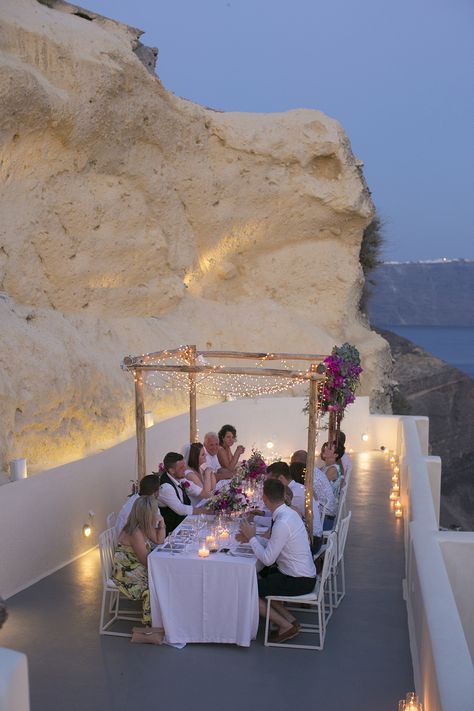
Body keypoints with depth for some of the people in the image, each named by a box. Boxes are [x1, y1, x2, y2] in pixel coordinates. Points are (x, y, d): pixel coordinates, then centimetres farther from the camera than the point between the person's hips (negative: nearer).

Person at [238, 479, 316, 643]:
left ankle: (286, 626, 1)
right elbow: (274, 546, 14)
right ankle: (289, 618, 13)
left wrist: (252, 537, -10)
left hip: (298, 582, -9)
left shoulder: (283, 523, -26)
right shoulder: (289, 513, 4)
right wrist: (251, 539, 6)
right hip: (304, 574, 9)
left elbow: (267, 559, -22)